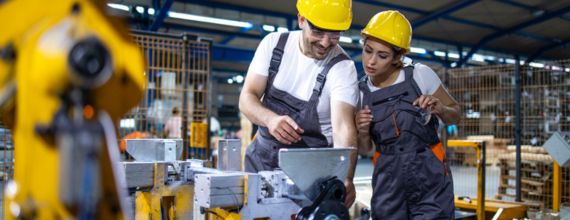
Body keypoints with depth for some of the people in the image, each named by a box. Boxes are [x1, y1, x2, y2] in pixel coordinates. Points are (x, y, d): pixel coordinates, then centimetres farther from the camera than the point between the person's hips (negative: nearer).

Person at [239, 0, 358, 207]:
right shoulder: (273, 43, -6)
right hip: (262, 157, 3)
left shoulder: (343, 67, -17)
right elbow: (246, 98, -9)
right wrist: (270, 119, -31)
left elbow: (343, 128, -26)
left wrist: (346, 178, -44)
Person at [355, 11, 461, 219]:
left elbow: (455, 114, 5)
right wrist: (363, 132, -14)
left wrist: (440, 109, -16)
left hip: (430, 177, -2)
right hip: (388, 183, 2)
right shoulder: (360, 92, 0)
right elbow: (365, 149, 7)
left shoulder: (420, 75, -8)